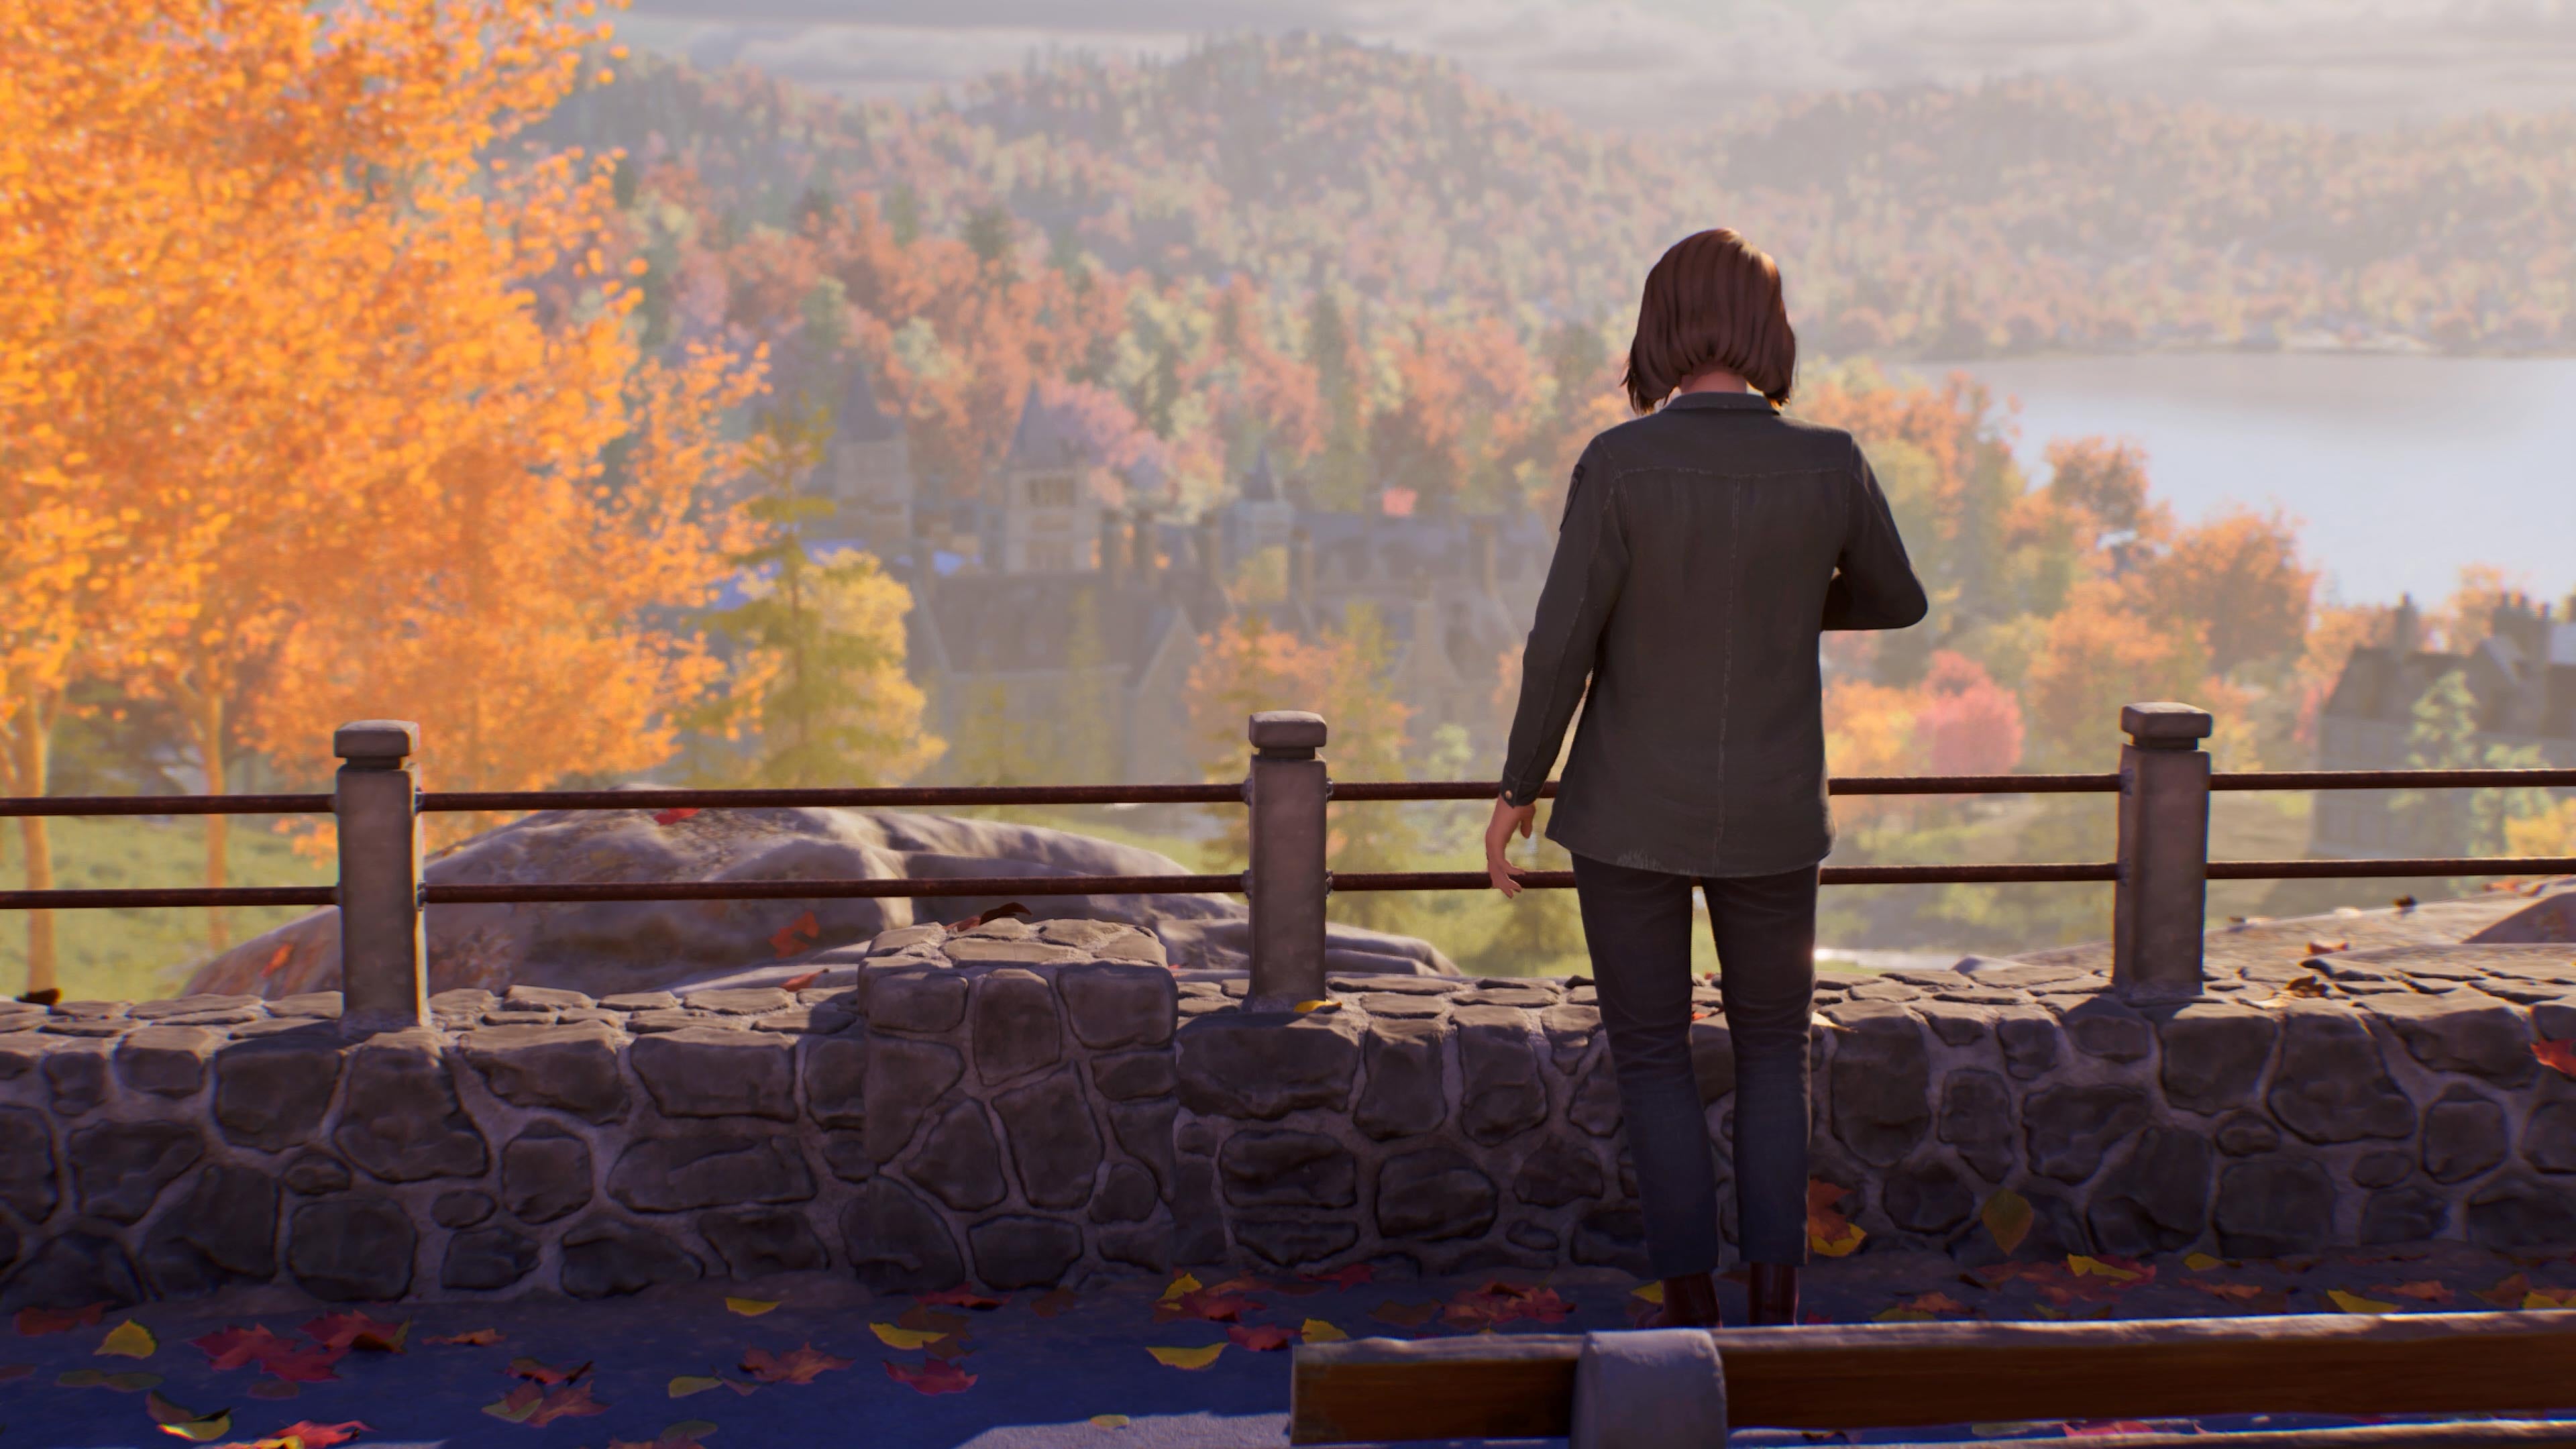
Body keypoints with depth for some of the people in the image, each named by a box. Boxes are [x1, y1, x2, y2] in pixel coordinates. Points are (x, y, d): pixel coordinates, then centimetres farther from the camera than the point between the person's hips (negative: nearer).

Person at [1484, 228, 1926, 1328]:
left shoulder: (1619, 463, -16)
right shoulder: (1832, 465, -9)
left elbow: (1562, 644, -16)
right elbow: (1895, 600, 8)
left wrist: (1516, 789, -2)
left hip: (1633, 805, -2)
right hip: (1767, 813, 2)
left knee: (1651, 1058, 13)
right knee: (1773, 1047, 19)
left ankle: (1693, 1314, 14)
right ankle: (1774, 1308, 13)